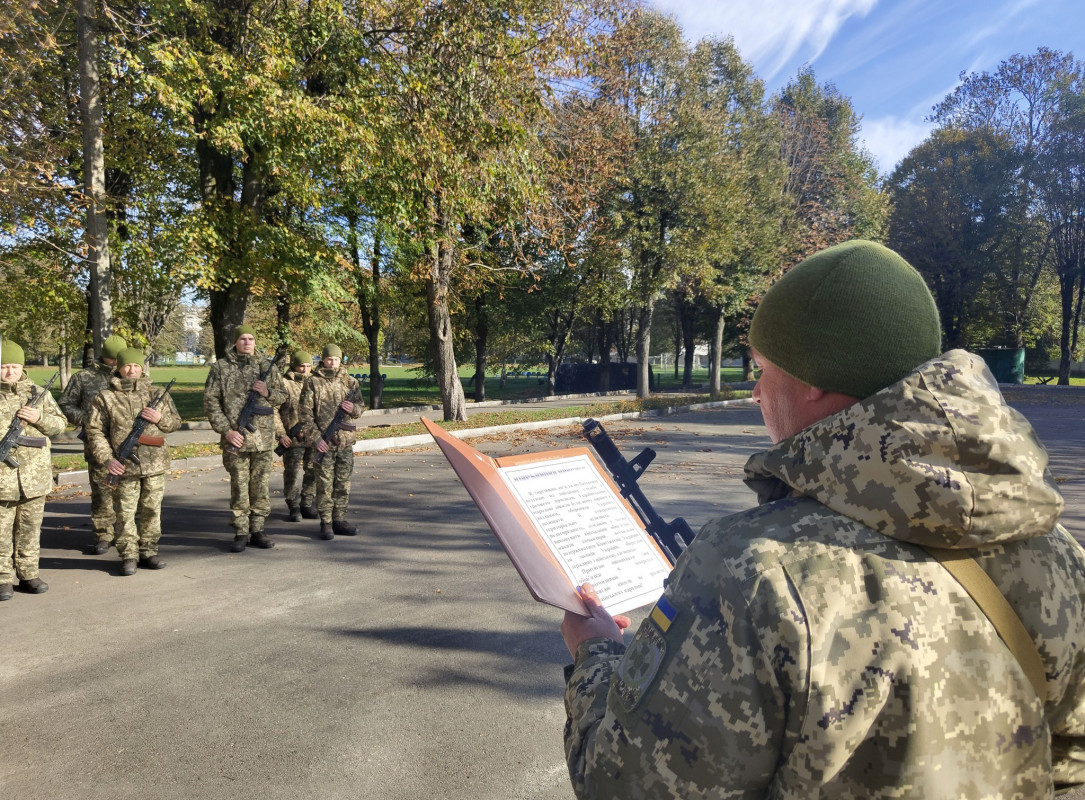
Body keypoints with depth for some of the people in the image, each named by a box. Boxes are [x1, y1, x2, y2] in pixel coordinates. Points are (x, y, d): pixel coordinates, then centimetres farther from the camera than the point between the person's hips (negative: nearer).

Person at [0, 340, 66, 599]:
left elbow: (60, 423, 8)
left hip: (35, 475, 2)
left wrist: (39, 418, -11)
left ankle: (28, 575, 19)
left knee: (30, 529, 10)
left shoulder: (39, 393, 8)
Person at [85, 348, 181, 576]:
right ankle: (128, 556, 13)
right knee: (126, 512, 3)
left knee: (152, 510, 9)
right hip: (125, 466, -2)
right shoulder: (106, 398, 1)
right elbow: (94, 430, 1)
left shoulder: (157, 394, 8)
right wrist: (107, 459, -9)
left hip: (155, 464, 2)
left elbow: (175, 422, 13)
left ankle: (149, 552, 21)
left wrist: (160, 418, -9)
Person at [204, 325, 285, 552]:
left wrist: (268, 392, -9)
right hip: (235, 438, -2)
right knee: (239, 487, 3)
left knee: (260, 486, 7)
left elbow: (282, 396, 14)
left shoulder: (266, 366, 8)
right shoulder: (220, 368, 1)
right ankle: (241, 533, 12)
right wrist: (226, 430, -9)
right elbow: (210, 401, -1)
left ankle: (257, 530, 17)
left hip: (263, 437, 2)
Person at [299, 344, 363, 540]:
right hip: (323, 442, -4)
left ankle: (339, 520, 19)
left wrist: (353, 408, -10)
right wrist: (316, 438, -11)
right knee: (324, 484, 1)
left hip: (346, 441, 4)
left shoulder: (350, 382, 9)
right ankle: (326, 523, 8)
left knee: (343, 483, 9)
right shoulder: (313, 383, -1)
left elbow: (361, 406, 15)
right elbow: (305, 414, -3)